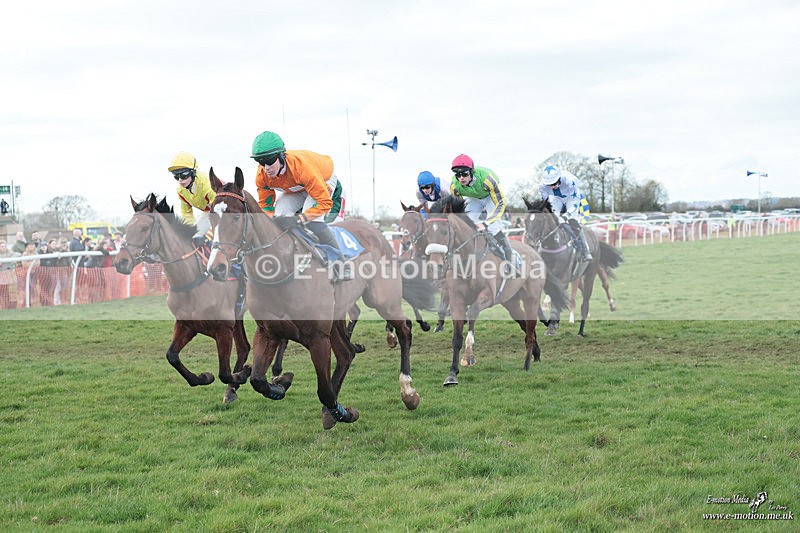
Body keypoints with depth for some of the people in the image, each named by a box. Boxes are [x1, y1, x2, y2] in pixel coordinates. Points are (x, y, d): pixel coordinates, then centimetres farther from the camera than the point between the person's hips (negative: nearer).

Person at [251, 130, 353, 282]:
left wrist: (299, 219, -49)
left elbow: (325, 202, -42)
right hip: (295, 189, 6)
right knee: (280, 215, -17)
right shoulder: (262, 175, -26)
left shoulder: (301, 167, -45)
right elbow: (265, 204, -10)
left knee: (311, 220, -28)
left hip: (323, 181, -6)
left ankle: (341, 265, -20)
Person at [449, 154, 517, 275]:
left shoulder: (485, 178, -43)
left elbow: (500, 204, -36)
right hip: (473, 198, 4)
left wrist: (485, 223, -45)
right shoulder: (454, 185, -29)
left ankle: (510, 260, -12)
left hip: (490, 195, -4)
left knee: (494, 228, -22)